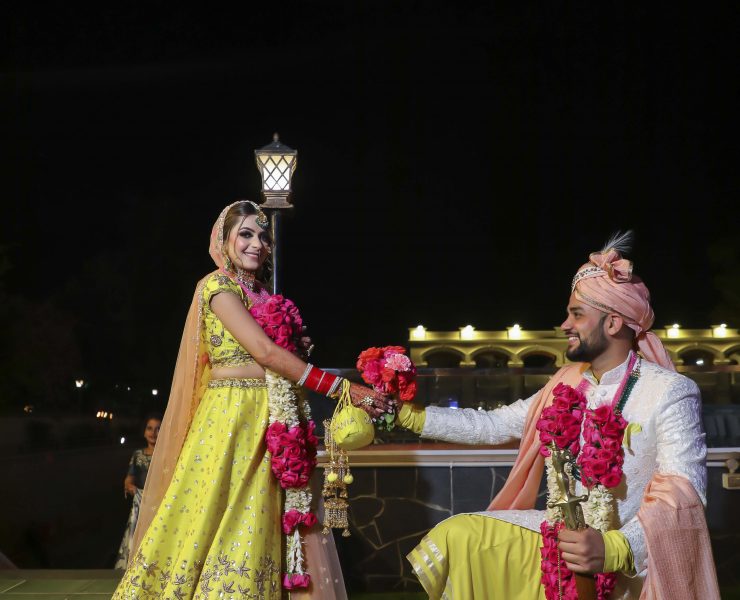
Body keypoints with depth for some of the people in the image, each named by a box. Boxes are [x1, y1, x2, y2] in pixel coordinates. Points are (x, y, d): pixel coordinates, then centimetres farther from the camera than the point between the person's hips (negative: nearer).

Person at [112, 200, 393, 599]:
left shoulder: (261, 297, 17)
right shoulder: (218, 287, -6)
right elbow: (265, 353, -17)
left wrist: (297, 350, 3)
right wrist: (345, 389, -19)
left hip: (269, 424, 7)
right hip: (233, 420, -7)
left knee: (260, 531, 3)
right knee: (225, 524, -8)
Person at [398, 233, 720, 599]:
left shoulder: (671, 392, -12)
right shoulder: (566, 383, 10)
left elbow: (682, 495, -20)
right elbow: (492, 426, 14)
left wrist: (615, 549, -35)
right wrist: (408, 415, 5)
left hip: (615, 565, -7)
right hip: (556, 535, 7)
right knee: (457, 536, -8)